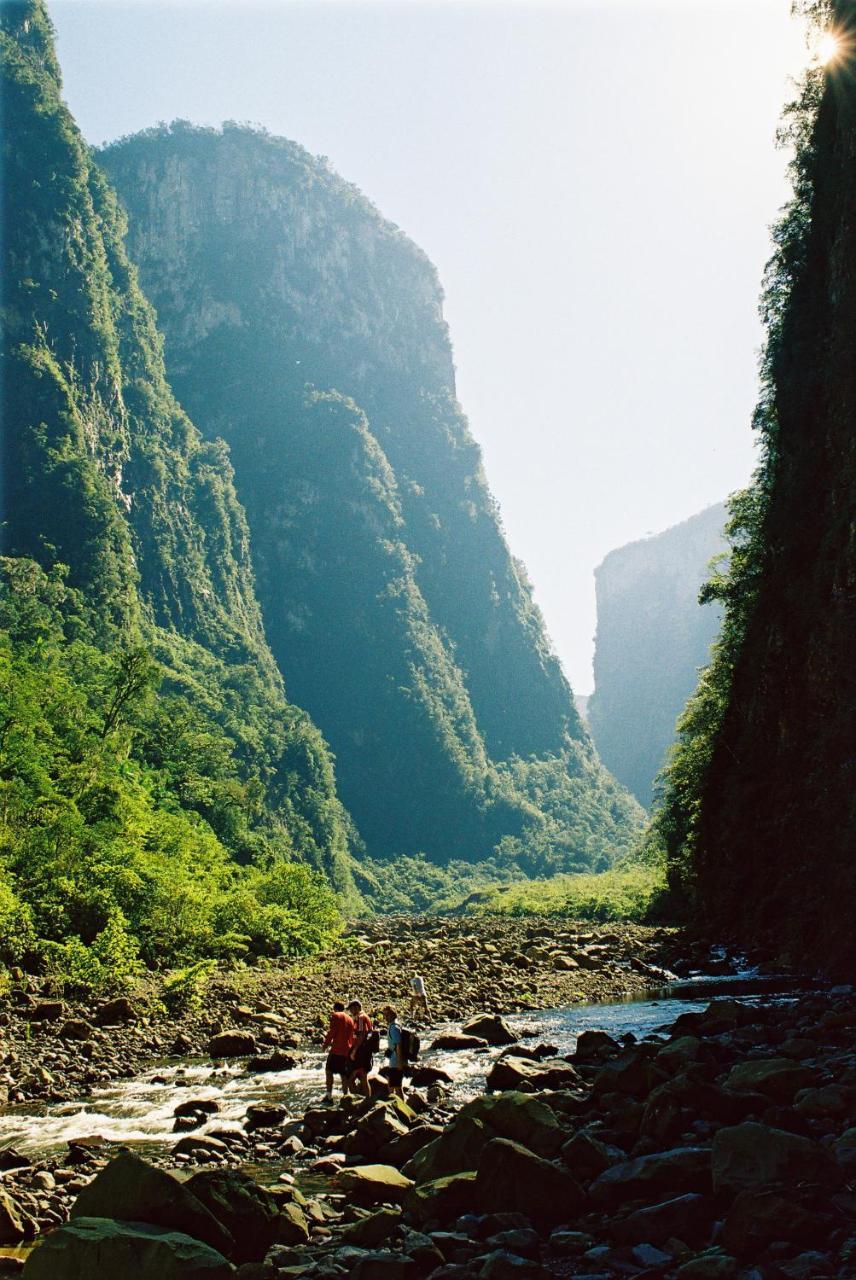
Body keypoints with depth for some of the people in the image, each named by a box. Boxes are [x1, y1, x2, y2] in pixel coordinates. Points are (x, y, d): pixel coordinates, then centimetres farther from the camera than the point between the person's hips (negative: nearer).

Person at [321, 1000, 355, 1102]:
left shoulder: (335, 1016, -3)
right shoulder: (350, 1019, 16)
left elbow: (331, 1032, -10)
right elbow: (352, 1035, 17)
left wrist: (325, 1044, 1)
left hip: (337, 1049, -6)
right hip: (348, 1050, 6)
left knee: (329, 1070, 1)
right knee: (343, 1074, 10)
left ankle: (329, 1095, -8)